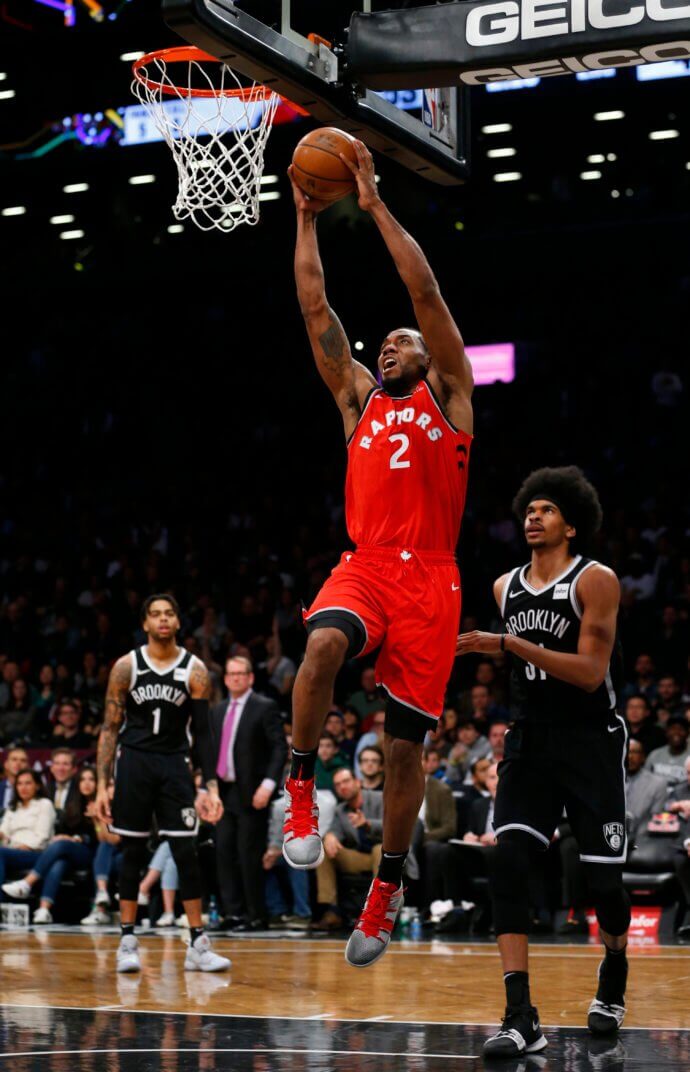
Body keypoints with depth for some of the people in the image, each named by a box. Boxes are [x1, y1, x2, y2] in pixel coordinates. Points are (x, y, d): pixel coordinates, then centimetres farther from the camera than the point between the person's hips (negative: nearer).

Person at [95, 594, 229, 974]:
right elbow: (110, 728, 1)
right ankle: (127, 942, 10)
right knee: (132, 853, 2)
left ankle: (198, 945, 1)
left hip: (174, 765, 0)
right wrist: (102, 785, -5)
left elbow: (202, 732, 1)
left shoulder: (195, 671, 0)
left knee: (186, 853, -4)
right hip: (134, 762, 0)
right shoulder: (126, 666, -1)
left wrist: (211, 786, -8)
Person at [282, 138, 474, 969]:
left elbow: (426, 294, 3)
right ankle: (301, 794, -19)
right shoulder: (357, 397, 21)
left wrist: (376, 205, 3)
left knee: (405, 745, 0)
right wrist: (306, 220, 14)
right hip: (364, 565, 2)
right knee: (322, 647, -34)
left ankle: (386, 890, 13)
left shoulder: (448, 395, 12)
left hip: (428, 580, -2)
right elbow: (316, 310, 17)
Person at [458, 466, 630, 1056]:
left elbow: (590, 671, -20)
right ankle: (521, 1018, -19)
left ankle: (613, 978, 33)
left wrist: (509, 644, -25)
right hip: (530, 740, 4)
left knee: (604, 877, 0)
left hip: (592, 743, -4)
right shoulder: (506, 587, 9)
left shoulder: (596, 580, -10)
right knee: (509, 861, -16)